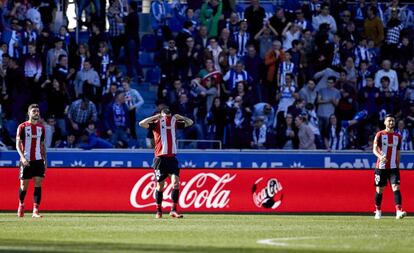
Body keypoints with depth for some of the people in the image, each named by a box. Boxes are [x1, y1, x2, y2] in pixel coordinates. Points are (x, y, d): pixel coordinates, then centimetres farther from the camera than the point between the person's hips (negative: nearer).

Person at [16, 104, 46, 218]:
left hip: (38, 160, 3)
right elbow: (18, 144, -4)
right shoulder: (22, 127, -1)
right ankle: (21, 205, 31)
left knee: (38, 185, -8)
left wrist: (45, 160, 9)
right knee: (24, 185, 4)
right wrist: (22, 157, -19)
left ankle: (35, 211, -10)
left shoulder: (41, 128, 11)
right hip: (26, 161, -3)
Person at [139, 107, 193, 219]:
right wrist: (155, 117, -11)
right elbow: (142, 123, -14)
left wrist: (180, 117, 4)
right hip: (160, 158, -3)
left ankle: (173, 210, -9)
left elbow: (190, 123, 20)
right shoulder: (156, 124, 0)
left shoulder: (175, 123, 11)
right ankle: (159, 211, 15)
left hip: (172, 158, 3)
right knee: (160, 185, 3)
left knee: (176, 182, -12)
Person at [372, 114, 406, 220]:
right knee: (379, 190, 4)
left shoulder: (398, 137, 11)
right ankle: (378, 211, 20)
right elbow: (374, 149, -9)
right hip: (381, 167, -2)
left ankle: (399, 212, -23)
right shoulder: (380, 135, 1)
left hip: (393, 167, 2)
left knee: (396, 187, -13)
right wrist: (380, 156, -30)